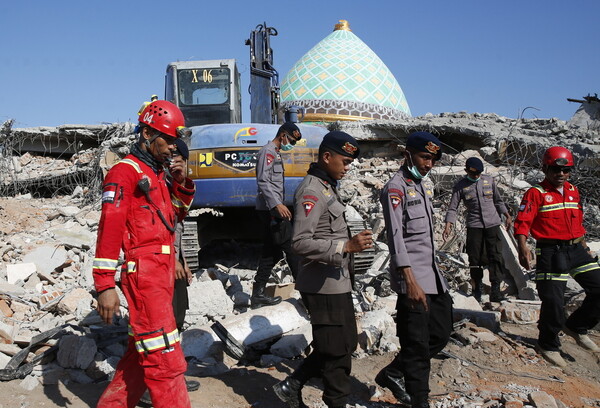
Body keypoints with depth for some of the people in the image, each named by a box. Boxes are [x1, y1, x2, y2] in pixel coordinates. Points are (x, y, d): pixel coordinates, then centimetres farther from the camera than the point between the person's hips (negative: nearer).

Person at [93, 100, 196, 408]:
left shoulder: (158, 173, 19)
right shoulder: (125, 171, -8)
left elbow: (176, 213, 27)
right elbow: (109, 227, -15)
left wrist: (183, 185, 8)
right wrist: (104, 285, -20)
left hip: (164, 270, 9)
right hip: (143, 271, -9)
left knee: (143, 352, 19)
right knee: (165, 357, -10)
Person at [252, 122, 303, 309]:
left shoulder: (275, 153, 22)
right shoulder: (268, 151, -9)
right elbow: (263, 181, -19)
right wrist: (277, 204, -27)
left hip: (270, 210, 10)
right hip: (271, 209, -10)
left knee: (272, 252, 9)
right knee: (291, 247, -4)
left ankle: (257, 295, 13)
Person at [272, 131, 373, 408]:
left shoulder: (328, 187, 13)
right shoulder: (311, 191, -17)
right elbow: (301, 243, -26)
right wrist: (346, 246, -30)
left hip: (337, 282, 10)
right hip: (323, 286, -10)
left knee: (346, 343, 20)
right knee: (338, 351, 4)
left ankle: (292, 385, 29)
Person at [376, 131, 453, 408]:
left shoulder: (426, 184, 15)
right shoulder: (395, 188, -12)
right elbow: (396, 237, -19)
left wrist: (432, 268, 18)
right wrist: (410, 281, -25)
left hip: (432, 272, 9)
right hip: (413, 277, -9)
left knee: (441, 332, 14)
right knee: (417, 344, -1)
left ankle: (394, 373, 27)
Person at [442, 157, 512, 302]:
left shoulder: (490, 180, 10)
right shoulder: (460, 186, 2)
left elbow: (498, 201, 21)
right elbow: (452, 208, -1)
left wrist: (507, 215, 19)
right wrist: (448, 226, -12)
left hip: (493, 224, 2)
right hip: (474, 226, -2)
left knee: (496, 256, -8)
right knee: (475, 258, -1)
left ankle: (495, 289, -7)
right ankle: (477, 289, 12)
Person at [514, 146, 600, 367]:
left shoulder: (573, 191, 13)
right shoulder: (536, 193, -6)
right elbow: (522, 223, -14)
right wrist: (523, 249, -27)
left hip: (576, 250, 6)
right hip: (551, 253, -6)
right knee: (553, 301, -5)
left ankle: (576, 327, 22)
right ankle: (548, 345, 16)